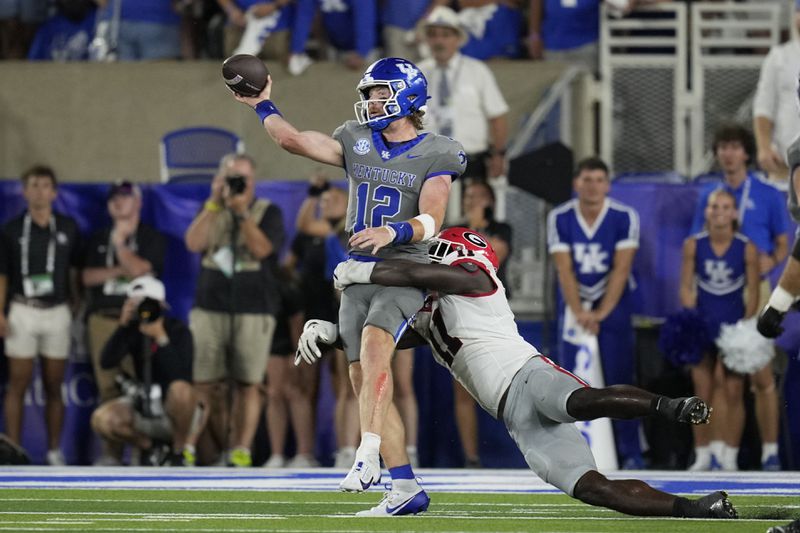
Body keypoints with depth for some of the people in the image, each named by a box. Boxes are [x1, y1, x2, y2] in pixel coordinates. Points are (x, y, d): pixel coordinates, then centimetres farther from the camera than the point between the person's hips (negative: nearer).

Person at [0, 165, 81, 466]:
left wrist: (76, 306, 3)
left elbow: (75, 271, 11)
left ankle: (54, 452, 10)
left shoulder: (68, 228, 7)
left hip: (57, 313, 2)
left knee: (54, 387, 5)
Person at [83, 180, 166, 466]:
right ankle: (111, 451, 1)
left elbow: (140, 269, -7)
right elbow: (88, 276, 7)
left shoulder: (152, 238, 7)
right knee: (107, 387, -1)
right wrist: (120, 270, -3)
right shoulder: (99, 239, 19)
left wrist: (119, 243, 1)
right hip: (103, 317, 4)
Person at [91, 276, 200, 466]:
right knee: (101, 419, -22)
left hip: (174, 411, -4)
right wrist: (123, 325, -27)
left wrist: (161, 338, -33)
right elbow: (107, 362, -19)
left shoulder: (178, 331, -14)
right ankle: (147, 446, 8)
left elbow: (179, 376, -29)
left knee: (180, 388, -38)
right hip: (144, 409, 4)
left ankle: (180, 450, -12)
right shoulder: (132, 331, -3)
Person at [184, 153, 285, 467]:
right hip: (209, 308, 3)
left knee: (248, 384, -7)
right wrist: (214, 203, -5)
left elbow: (261, 249, -9)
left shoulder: (268, 212, 7)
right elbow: (193, 243, -1)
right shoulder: (211, 211, 17)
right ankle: (220, 450, 4)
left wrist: (241, 211, -13)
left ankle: (242, 451, -9)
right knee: (205, 384, -4)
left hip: (253, 311, -3)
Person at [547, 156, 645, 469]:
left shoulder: (624, 218, -10)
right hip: (574, 308, 2)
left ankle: (630, 455, -4)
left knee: (619, 381, -6)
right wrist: (579, 313, -22)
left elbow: (620, 270, -14)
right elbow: (565, 270, -10)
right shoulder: (559, 219, -6)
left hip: (613, 308, -2)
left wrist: (601, 312, -23)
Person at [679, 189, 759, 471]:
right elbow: (686, 286, 0)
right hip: (703, 322, 1)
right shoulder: (693, 245, -4)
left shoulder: (746, 249, -6)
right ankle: (702, 455, 11)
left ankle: (730, 456, 4)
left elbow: (753, 292, -2)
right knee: (702, 392, 3)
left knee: (733, 392, -3)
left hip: (733, 324, -1)